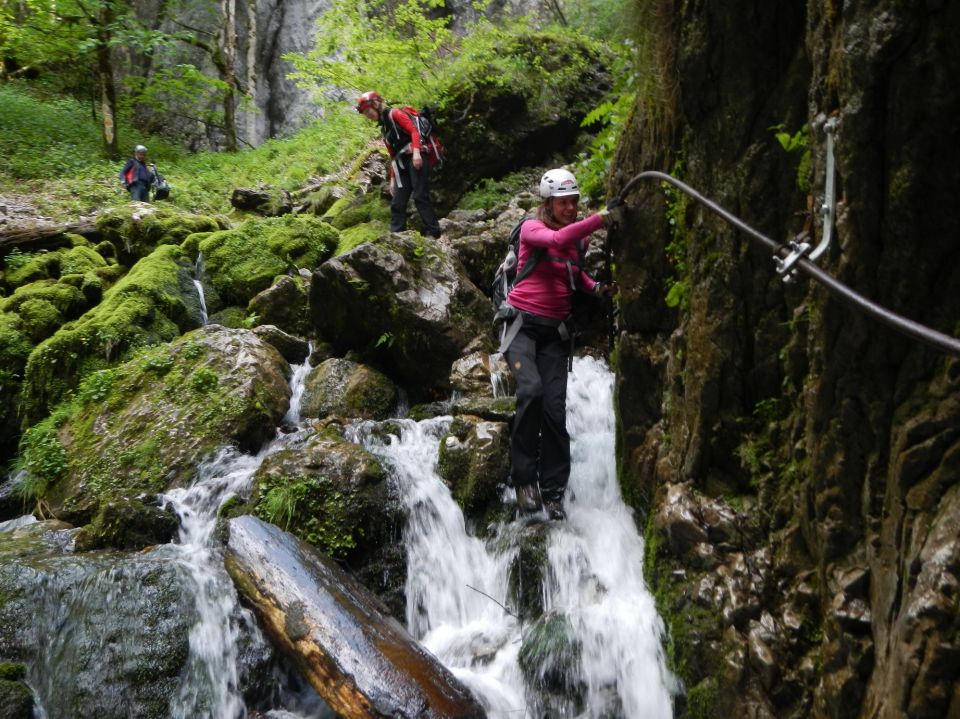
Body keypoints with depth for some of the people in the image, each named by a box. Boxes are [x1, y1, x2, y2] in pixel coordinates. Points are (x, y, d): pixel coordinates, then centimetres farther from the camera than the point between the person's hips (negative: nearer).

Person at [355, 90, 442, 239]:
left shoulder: (394, 113, 3)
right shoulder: (384, 129, 26)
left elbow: (414, 131, -10)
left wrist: (416, 152, -24)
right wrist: (392, 178, 21)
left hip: (416, 158, -9)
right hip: (402, 165, 9)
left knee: (420, 196, -16)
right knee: (397, 203, 1)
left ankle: (433, 233, -17)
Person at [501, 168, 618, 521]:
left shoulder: (579, 238, 10)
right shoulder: (532, 228, -6)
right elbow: (557, 240, -29)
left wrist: (597, 287, 6)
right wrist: (600, 218, -37)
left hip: (555, 331, 5)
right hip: (523, 323, -4)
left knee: (555, 409, -4)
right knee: (532, 389, -28)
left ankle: (552, 492, 4)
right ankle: (523, 478, -17)